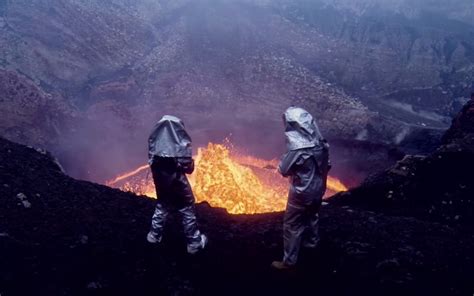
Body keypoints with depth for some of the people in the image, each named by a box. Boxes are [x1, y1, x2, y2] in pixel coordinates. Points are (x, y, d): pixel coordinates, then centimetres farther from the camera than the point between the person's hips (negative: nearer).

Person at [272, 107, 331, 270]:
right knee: (311, 217, 30)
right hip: (318, 189, 7)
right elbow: (326, 165, 6)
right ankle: (311, 242, 54)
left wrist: (287, 156, -1)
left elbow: (283, 170, -17)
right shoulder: (320, 143, -7)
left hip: (302, 193, -7)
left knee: (292, 225, 8)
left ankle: (289, 260, 19)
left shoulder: (297, 150, -29)